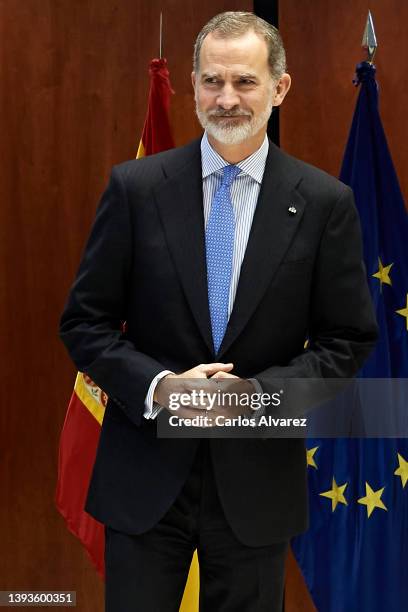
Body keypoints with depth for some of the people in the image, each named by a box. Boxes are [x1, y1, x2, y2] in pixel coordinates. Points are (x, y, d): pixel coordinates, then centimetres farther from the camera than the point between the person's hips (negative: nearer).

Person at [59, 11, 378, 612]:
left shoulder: (325, 202, -3)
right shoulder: (136, 187, -3)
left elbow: (348, 339, 1)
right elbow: (84, 322, 0)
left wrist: (260, 391, -14)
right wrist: (157, 385, -16)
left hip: (259, 479, 1)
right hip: (144, 477, 0)